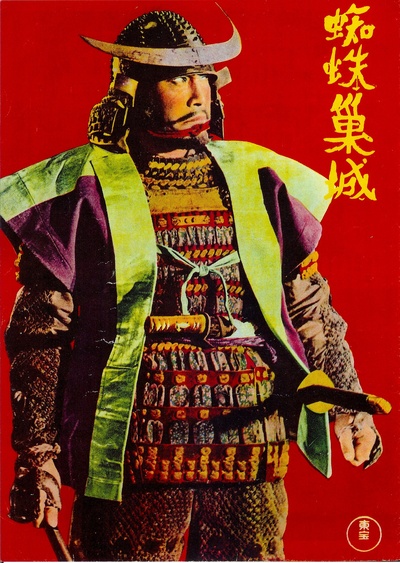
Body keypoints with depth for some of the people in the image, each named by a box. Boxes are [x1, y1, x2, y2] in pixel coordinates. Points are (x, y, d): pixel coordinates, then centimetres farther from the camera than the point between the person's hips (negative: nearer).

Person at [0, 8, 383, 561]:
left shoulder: (257, 178, 9)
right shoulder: (85, 190, -1)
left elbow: (310, 310, 15)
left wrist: (348, 402, 9)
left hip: (252, 451, 3)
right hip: (134, 457, -2)